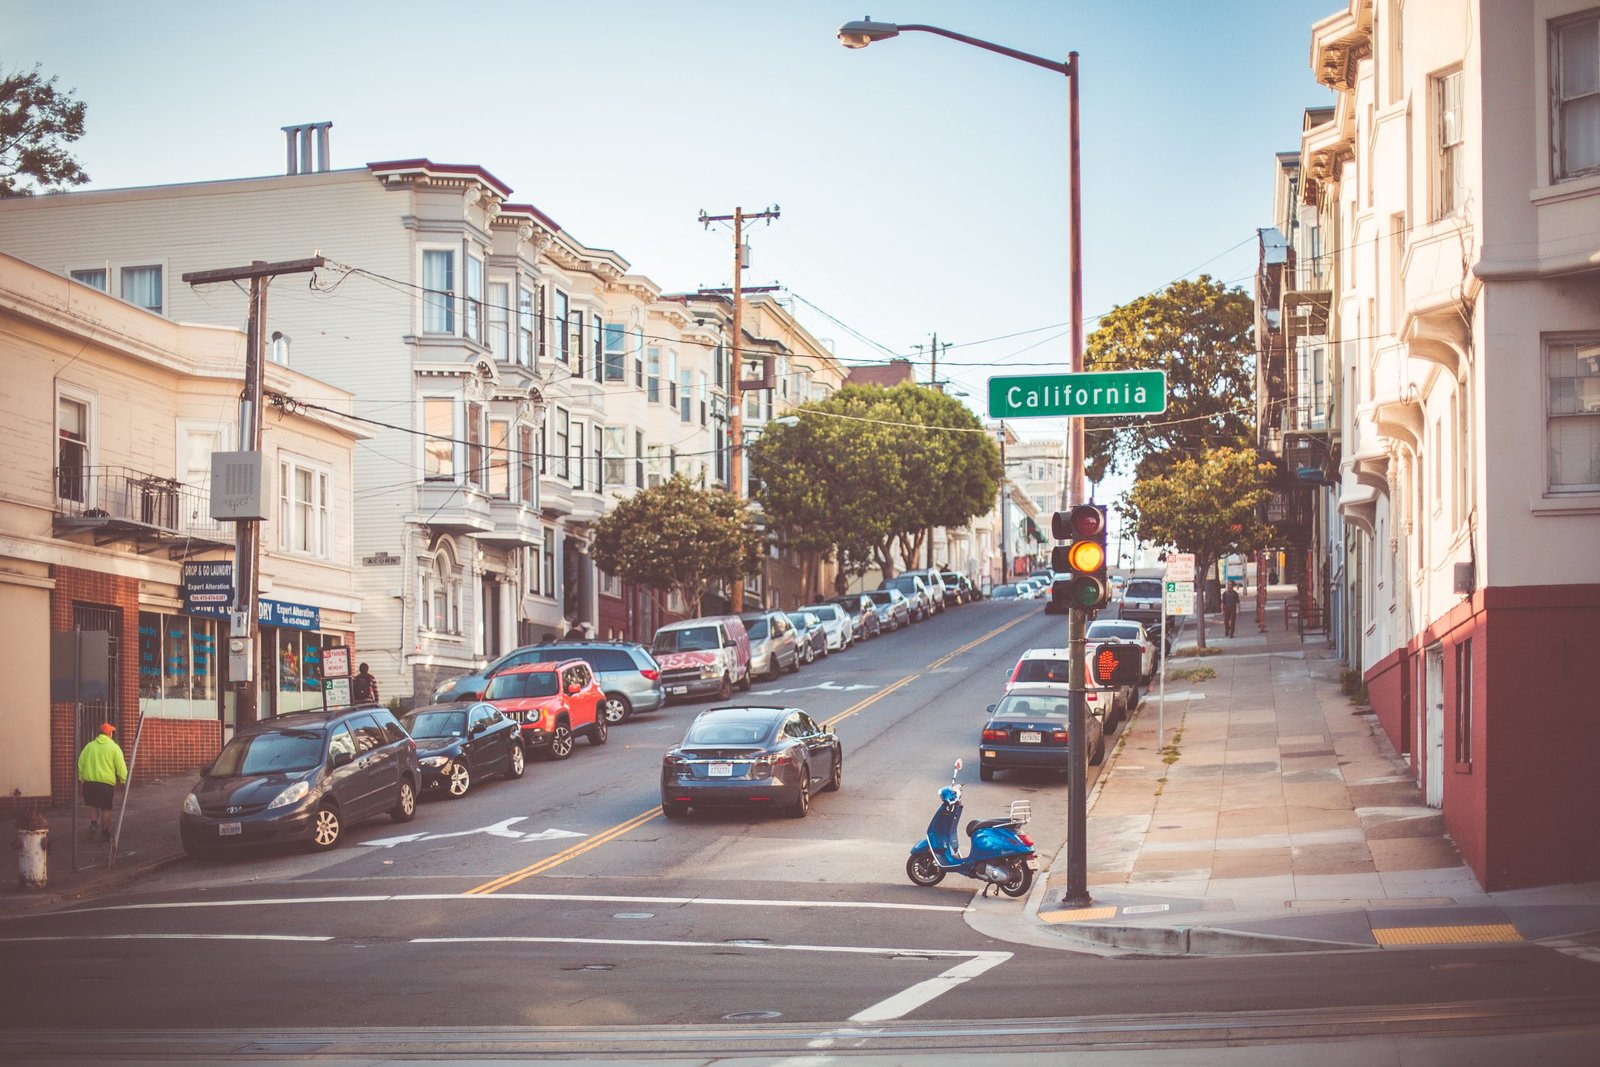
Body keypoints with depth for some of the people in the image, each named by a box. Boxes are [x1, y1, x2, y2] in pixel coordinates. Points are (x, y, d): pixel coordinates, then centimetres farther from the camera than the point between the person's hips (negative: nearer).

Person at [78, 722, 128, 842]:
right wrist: (123, 780, 5)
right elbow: (121, 766, -4)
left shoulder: (89, 746, 9)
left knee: (93, 806, 17)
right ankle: (105, 833, 11)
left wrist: (82, 778, 20)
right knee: (106, 808, 7)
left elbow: (80, 764, 10)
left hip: (89, 782, 3)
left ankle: (93, 824, -8)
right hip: (107, 782, -3)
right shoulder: (114, 747, 0)